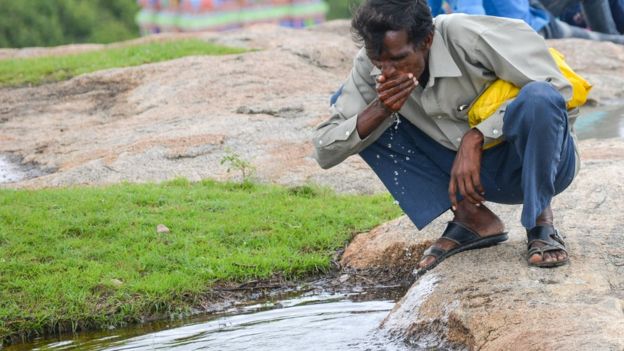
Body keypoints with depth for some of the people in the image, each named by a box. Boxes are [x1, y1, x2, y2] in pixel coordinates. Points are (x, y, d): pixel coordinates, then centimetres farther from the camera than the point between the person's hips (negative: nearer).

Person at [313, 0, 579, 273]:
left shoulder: (469, 38, -26)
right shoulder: (369, 67, -12)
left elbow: (555, 89, -23)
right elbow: (324, 153, -10)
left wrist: (476, 137, -28)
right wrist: (381, 110, -27)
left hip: (537, 162, -5)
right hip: (472, 170, 5)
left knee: (540, 98, -38)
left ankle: (540, 223, -13)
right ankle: (471, 218, -6)